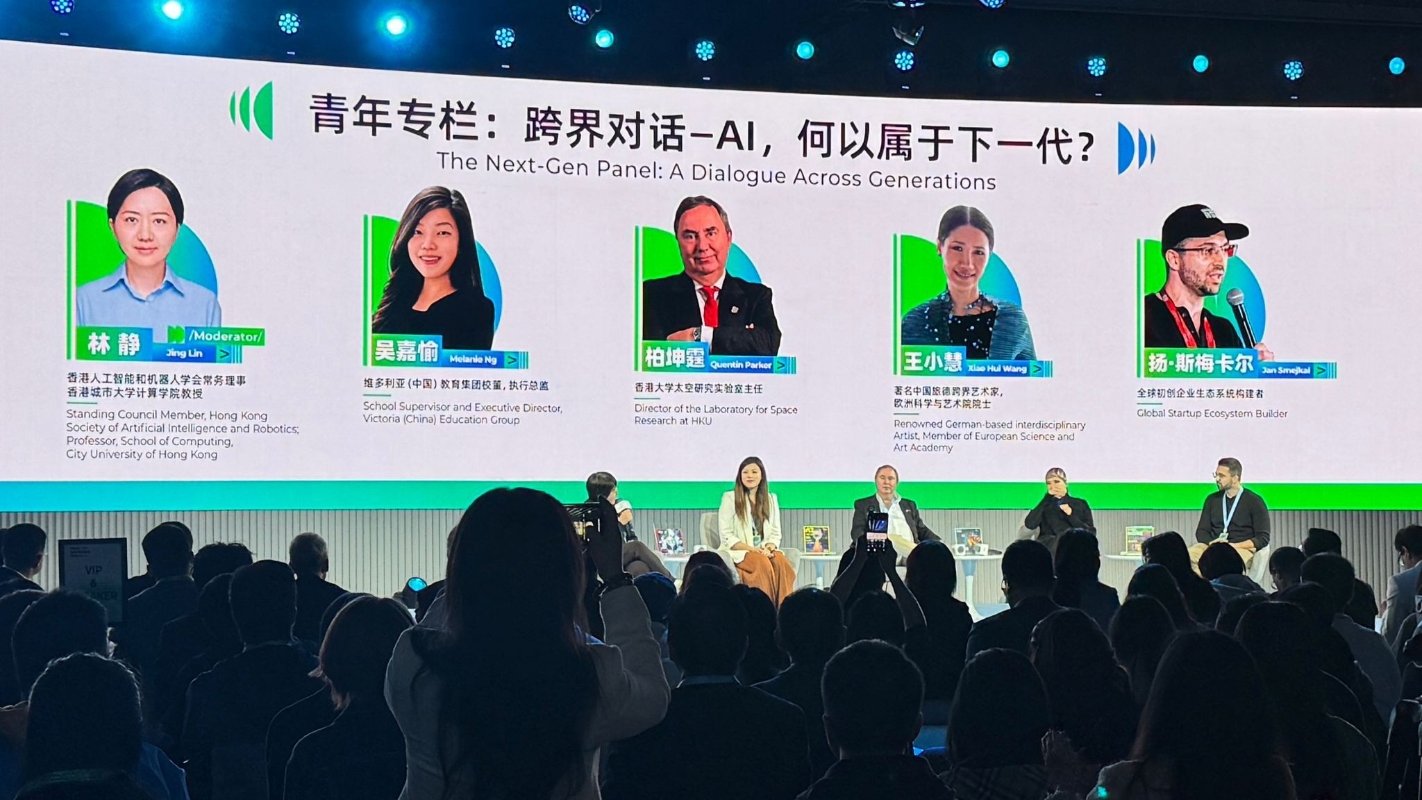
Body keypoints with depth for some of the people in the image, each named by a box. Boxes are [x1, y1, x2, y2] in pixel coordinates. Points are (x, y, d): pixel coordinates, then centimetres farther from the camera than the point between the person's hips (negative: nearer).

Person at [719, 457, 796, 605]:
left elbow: (775, 534, 14)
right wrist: (752, 549, -16)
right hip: (739, 552, -3)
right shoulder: (730, 498, 3)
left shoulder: (771, 499, 16)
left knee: (782, 562, -31)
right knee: (763, 564, -36)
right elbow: (726, 537, -3)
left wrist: (768, 549, -10)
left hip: (765, 551, 3)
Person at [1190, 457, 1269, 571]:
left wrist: (1234, 546, -14)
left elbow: (1263, 538, 0)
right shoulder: (1212, 499, 19)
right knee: (1188, 554, -32)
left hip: (1241, 549, -3)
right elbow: (1201, 531, 16)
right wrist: (1211, 543, -9)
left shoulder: (1254, 501, 6)